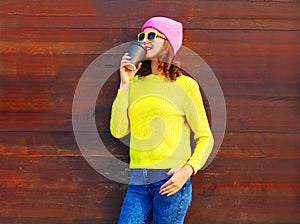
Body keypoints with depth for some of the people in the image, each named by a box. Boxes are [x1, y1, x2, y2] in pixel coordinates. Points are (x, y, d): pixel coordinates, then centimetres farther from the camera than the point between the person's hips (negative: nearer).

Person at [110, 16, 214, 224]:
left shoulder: (185, 85, -1)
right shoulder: (135, 82, 10)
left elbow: (205, 138, 2)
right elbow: (118, 131, 2)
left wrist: (188, 170, -13)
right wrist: (124, 84, -2)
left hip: (171, 180, -3)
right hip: (138, 182, 4)